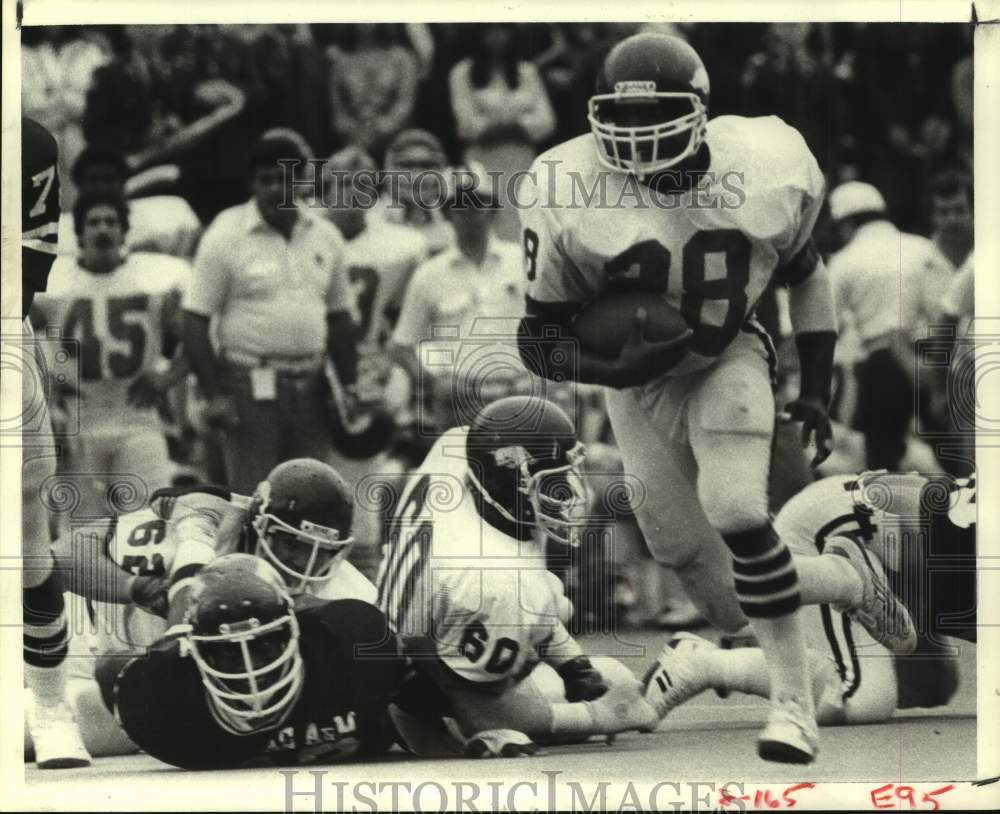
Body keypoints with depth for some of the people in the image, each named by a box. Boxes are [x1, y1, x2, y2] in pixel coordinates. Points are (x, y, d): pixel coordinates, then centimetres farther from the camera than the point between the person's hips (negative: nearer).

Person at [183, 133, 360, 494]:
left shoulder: (325, 236, 10)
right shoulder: (226, 235, -6)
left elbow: (339, 318, 18)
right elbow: (195, 321, -7)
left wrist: (349, 386, 12)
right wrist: (214, 394, -13)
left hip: (310, 388, 5)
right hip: (250, 385, -5)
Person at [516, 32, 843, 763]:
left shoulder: (768, 174, -18)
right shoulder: (573, 197, -24)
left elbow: (806, 275, 3)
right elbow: (540, 337, -16)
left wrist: (816, 391, 0)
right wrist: (614, 369, -35)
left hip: (730, 360, -1)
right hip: (639, 377, 2)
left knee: (735, 511, -23)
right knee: (682, 546, 7)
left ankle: (795, 697, -15)